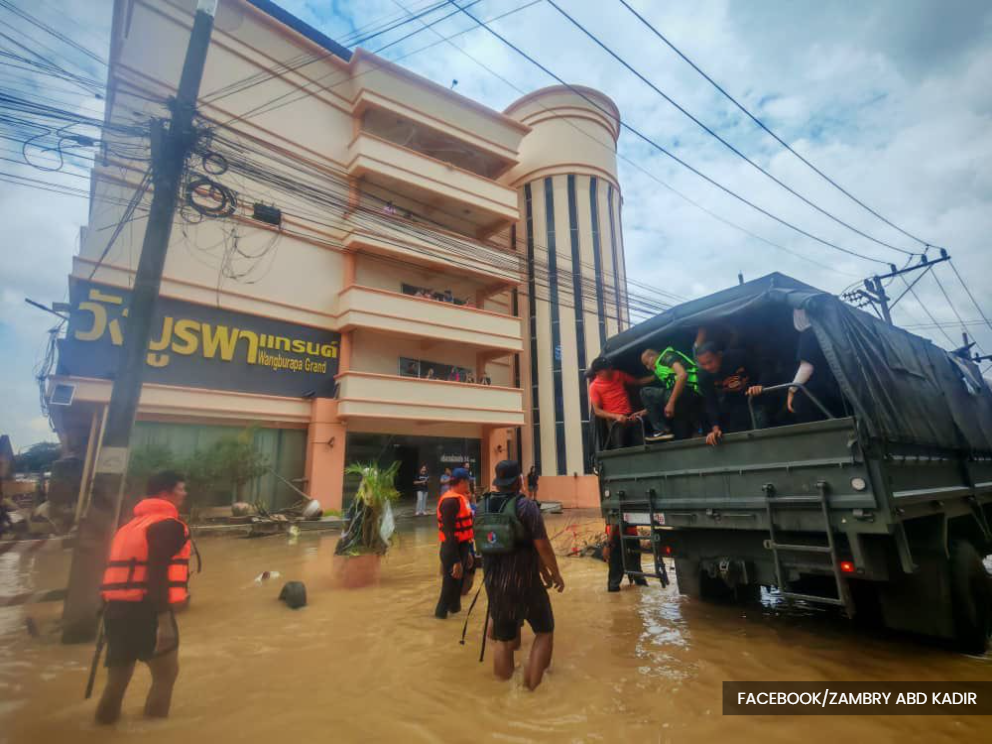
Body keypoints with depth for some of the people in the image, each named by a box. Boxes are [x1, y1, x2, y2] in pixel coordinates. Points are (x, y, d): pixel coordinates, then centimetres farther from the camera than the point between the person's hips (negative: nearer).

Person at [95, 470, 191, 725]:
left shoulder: (132, 524, 18)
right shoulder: (168, 524, -10)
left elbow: (121, 569, 19)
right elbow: (157, 572, -20)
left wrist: (110, 615, 24)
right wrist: (163, 619, -21)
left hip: (116, 609, 9)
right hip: (144, 611, -9)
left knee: (118, 678, 20)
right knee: (166, 673, 8)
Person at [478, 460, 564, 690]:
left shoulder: (482, 507, 2)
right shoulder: (525, 506, -15)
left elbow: (484, 545, 10)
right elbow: (542, 546, -16)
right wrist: (555, 574, -1)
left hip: (493, 583, 5)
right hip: (524, 582, -5)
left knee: (503, 639, 19)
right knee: (545, 631, 17)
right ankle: (533, 684, 12)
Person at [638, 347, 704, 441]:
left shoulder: (666, 356, 4)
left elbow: (683, 374, -16)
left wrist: (671, 403, -18)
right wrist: (643, 412, 26)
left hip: (689, 393, -10)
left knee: (645, 393, -6)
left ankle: (662, 430, -7)